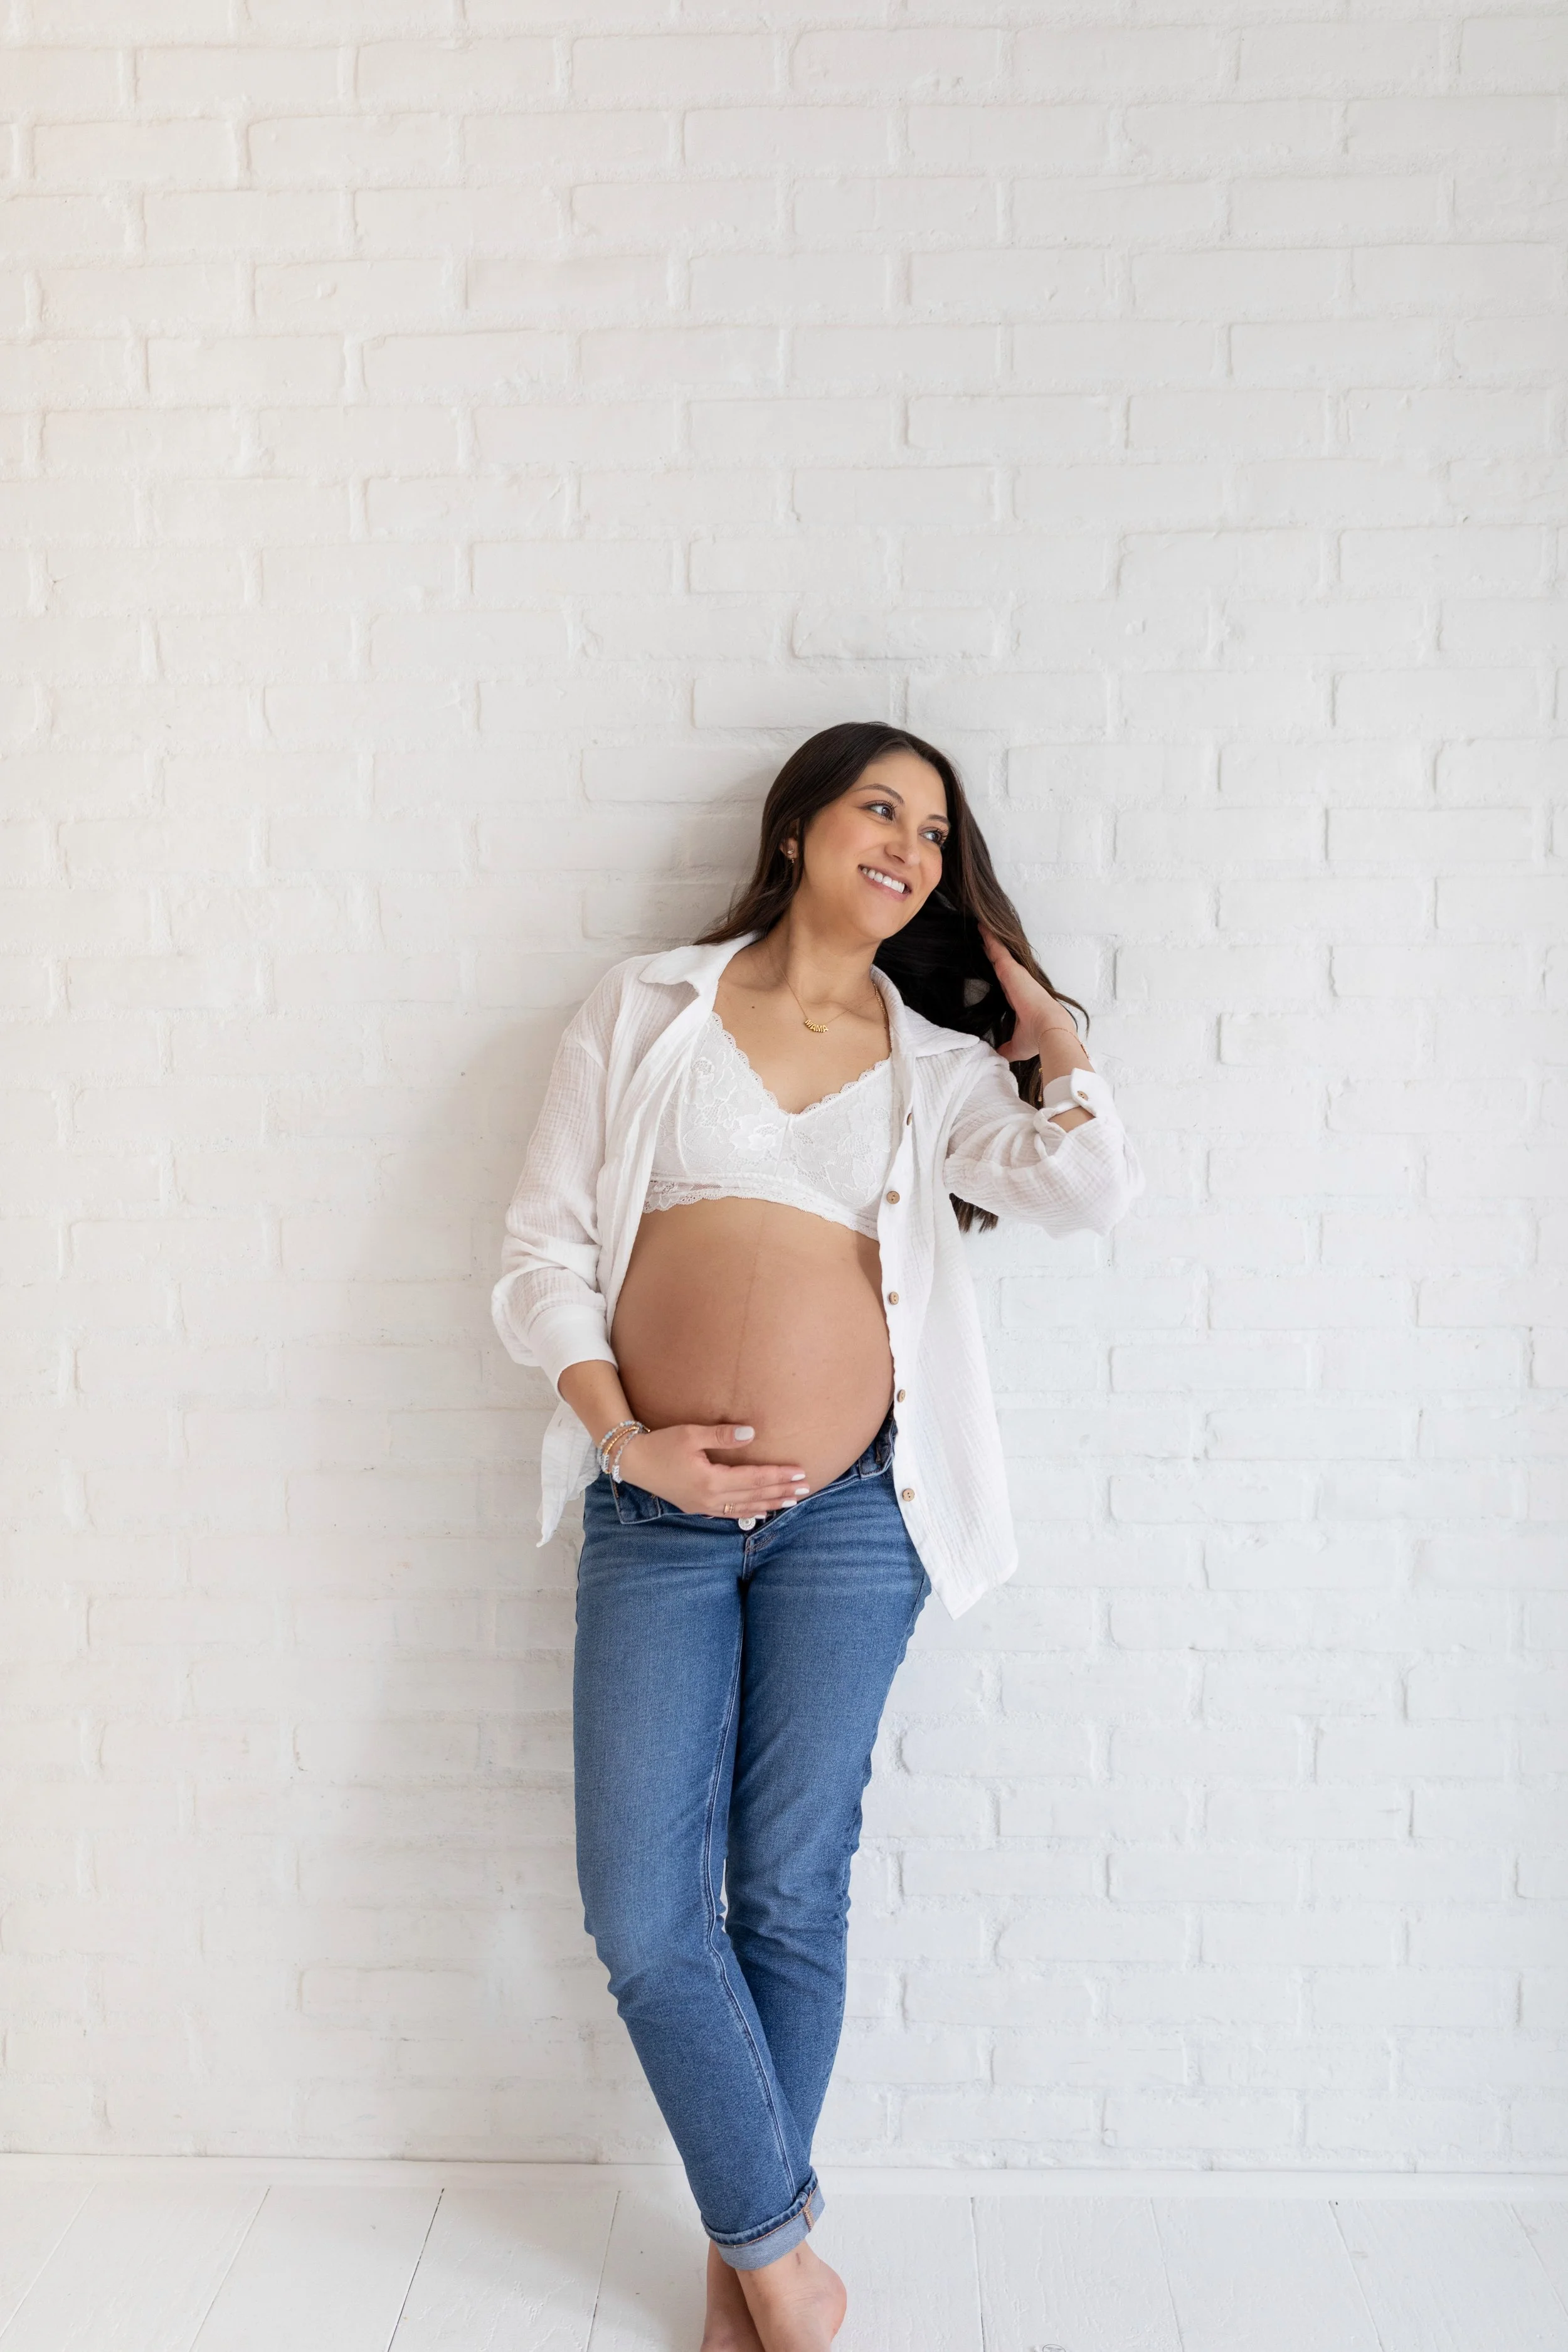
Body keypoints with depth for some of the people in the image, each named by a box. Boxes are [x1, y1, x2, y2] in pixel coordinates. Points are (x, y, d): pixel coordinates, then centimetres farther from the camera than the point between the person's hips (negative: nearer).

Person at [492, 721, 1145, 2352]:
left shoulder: (939, 1062, 10)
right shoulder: (646, 1009, 5)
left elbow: (1089, 1191, -7)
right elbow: (543, 1244, 2)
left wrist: (1045, 1031, 4)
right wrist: (623, 1437, -9)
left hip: (849, 1515, 1)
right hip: (654, 1514, 0)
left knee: (790, 1902, 8)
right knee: (643, 1921, 0)